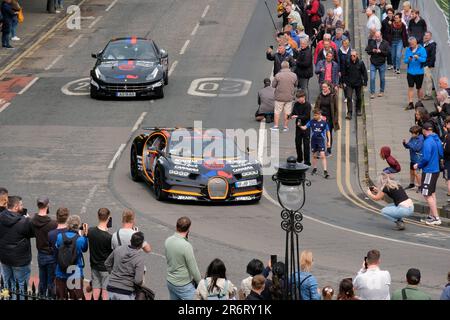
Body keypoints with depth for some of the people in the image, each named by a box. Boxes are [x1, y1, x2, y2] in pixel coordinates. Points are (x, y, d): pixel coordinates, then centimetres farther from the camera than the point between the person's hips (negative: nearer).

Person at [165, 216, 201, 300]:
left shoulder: (168, 241, -4)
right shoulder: (186, 246, -25)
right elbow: (193, 269, -17)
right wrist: (200, 284, -4)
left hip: (170, 282, 8)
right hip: (184, 285, -8)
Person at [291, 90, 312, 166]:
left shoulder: (307, 105, -11)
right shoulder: (296, 104, 5)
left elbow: (306, 116, -16)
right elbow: (293, 113, 7)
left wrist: (297, 116, -26)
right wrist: (292, 116, -16)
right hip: (298, 126, 6)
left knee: (306, 144, -4)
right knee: (298, 143, 12)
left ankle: (307, 161, 1)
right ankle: (299, 159, 29)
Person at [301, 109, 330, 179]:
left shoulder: (324, 122, -5)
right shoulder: (312, 122, -1)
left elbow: (328, 132, 3)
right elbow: (305, 127, -6)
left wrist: (328, 141, 2)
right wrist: (300, 126, -27)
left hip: (321, 140, -3)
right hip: (313, 140, 3)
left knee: (322, 155, -11)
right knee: (314, 155, 14)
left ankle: (325, 171, -11)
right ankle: (314, 169, 32)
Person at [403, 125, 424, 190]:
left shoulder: (420, 139, -17)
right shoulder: (412, 138, 6)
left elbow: (417, 148, -24)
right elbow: (407, 146, 13)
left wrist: (409, 144, -21)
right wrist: (405, 143, -7)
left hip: (418, 159, -8)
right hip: (412, 158, 8)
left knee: (416, 172, -10)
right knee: (411, 171, 19)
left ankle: (420, 186, -1)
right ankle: (411, 184, 36)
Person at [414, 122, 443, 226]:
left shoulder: (428, 142, -20)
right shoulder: (437, 139, 6)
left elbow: (426, 158, -23)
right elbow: (441, 154, 15)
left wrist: (418, 165, -7)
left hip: (429, 171, -9)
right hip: (435, 169, 9)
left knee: (427, 195, -4)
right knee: (432, 194, 17)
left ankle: (436, 218, -6)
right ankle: (431, 216, 23)